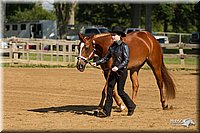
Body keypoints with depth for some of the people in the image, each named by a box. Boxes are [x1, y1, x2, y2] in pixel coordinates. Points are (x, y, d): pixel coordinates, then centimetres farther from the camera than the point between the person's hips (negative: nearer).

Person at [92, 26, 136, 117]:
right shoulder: (112, 47, 10)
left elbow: (126, 60, -16)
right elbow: (106, 58, 14)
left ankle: (131, 106, 18)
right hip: (113, 70, 7)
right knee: (109, 90, 1)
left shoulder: (124, 46, -11)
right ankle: (106, 111, 1)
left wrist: (118, 67, -27)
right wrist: (97, 63, 1)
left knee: (120, 91, -3)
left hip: (122, 71, -7)